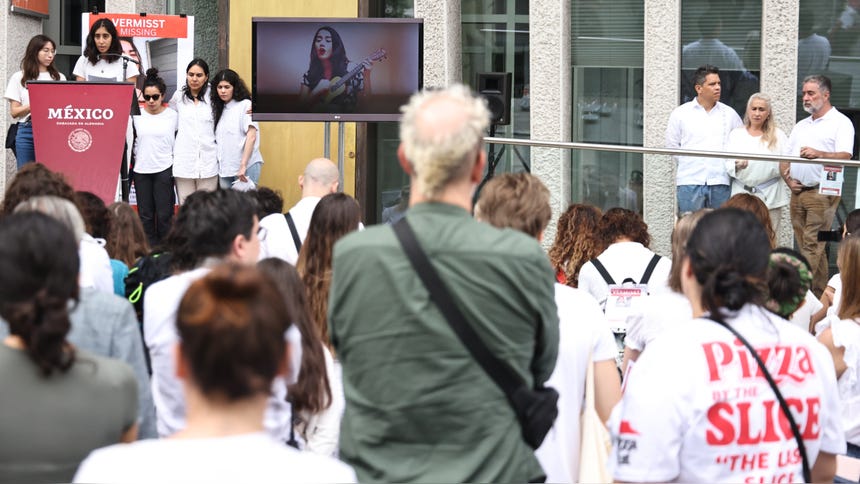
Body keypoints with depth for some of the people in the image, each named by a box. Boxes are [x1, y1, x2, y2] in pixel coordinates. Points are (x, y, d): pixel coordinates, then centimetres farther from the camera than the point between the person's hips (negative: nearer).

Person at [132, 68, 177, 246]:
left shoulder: (173, 116, 1)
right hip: (141, 170, 2)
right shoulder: (136, 115, 4)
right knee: (145, 215, 4)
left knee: (164, 215, -3)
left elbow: (178, 143, 10)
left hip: (164, 170, -2)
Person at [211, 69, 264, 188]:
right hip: (224, 169, 6)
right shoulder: (220, 109, 16)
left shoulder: (246, 105, -2)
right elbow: (218, 139, 14)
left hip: (246, 168, -6)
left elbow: (251, 137, -10)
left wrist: (243, 165, -17)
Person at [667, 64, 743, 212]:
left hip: (720, 183, 2)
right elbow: (672, 145, 10)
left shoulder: (729, 114, 10)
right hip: (690, 181, -2)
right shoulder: (681, 113, 6)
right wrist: (688, 163, 5)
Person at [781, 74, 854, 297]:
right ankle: (819, 294, 11)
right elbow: (785, 159, 22)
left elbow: (845, 156, -15)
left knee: (812, 246, -13)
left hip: (822, 193, -7)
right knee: (810, 247, 7)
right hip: (798, 193, 7)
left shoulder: (840, 123, 0)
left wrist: (819, 154, -32)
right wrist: (789, 180, 2)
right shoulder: (801, 126, 21)